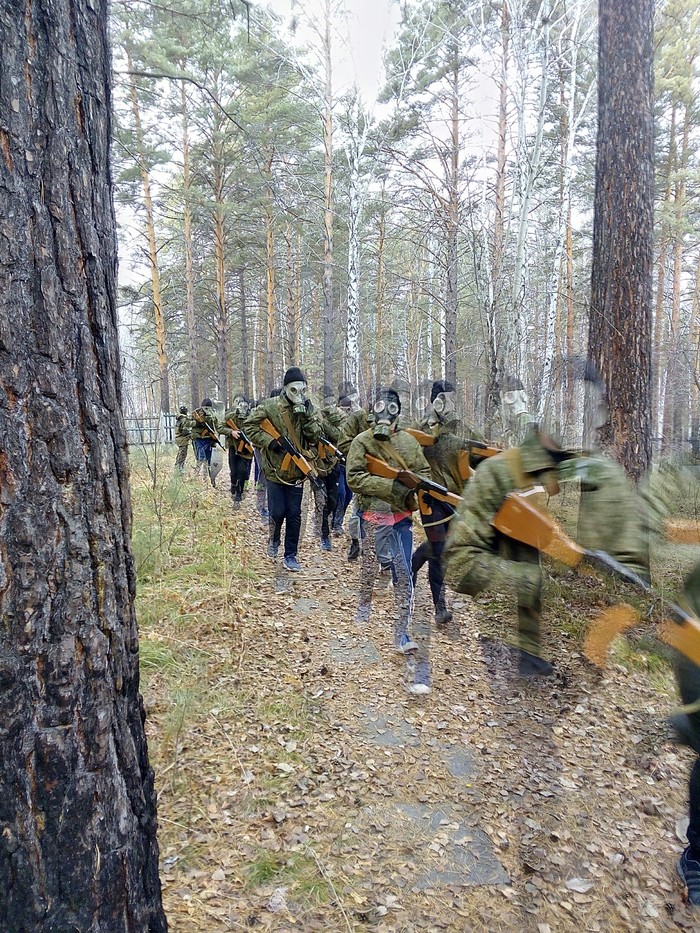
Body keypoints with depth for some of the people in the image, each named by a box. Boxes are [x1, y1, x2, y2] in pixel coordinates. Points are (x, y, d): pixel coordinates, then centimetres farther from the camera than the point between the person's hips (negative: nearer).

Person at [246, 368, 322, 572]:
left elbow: (315, 436, -8)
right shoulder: (270, 406, -6)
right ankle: (274, 539, 33)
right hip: (275, 469, -2)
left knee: (294, 515, 5)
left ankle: (290, 555, 17)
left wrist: (306, 416, -19)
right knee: (277, 512, 1)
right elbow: (250, 427, -5)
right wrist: (269, 441, -15)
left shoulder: (310, 410, 2)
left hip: (297, 471, 2)